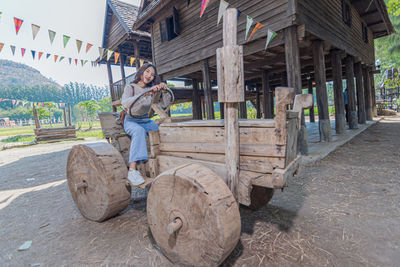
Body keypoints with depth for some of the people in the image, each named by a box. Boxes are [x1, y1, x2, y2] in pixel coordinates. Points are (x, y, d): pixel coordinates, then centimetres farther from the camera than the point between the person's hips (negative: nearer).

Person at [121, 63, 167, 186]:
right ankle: (132, 170, -46)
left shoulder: (150, 88, 9)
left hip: (146, 121, 5)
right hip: (131, 121, -5)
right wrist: (145, 94, -40)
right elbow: (125, 103, -27)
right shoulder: (130, 87, -7)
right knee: (139, 130, -39)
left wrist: (162, 86, -26)